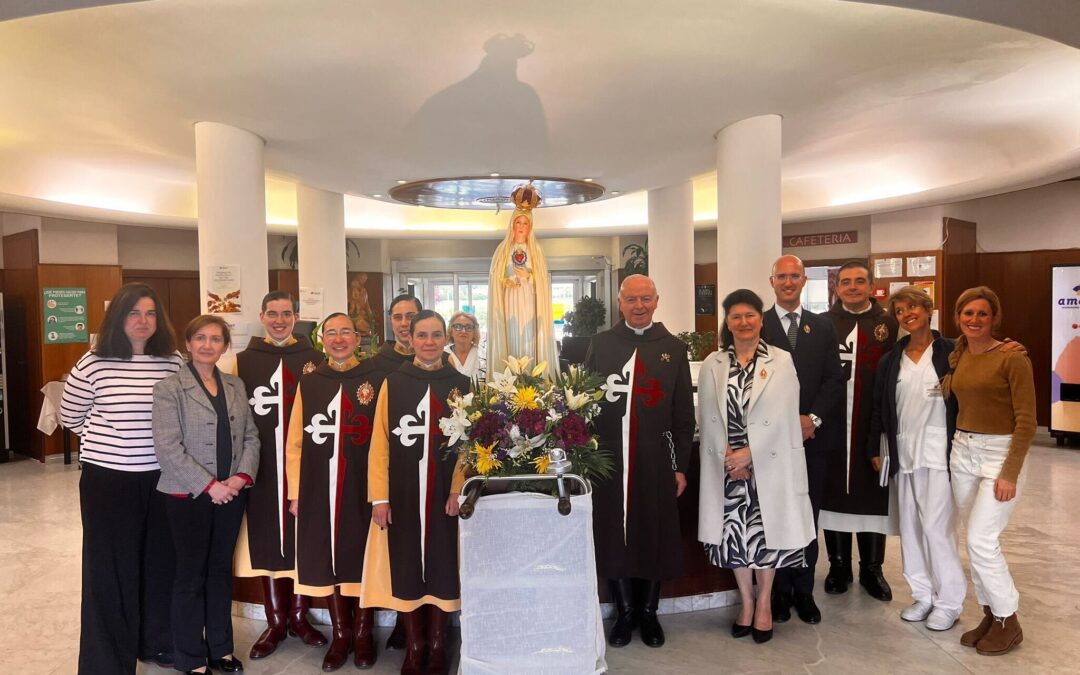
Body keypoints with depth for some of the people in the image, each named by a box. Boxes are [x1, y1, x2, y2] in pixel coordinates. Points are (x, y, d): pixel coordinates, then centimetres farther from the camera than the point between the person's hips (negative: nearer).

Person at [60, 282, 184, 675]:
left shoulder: (174, 363, 0)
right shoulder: (94, 364, -7)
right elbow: (70, 417, 6)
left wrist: (146, 440, 7)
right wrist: (110, 440, 6)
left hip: (161, 478, 3)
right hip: (107, 479, -3)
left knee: (160, 562, 14)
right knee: (110, 568, 6)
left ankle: (157, 643, 33)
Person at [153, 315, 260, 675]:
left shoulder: (235, 385, 8)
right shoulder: (169, 388, -7)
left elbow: (251, 436, 7)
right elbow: (168, 446, -15)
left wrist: (242, 476, -9)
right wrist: (208, 485, -17)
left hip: (232, 493, 4)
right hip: (190, 494, -4)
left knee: (222, 570, 14)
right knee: (191, 575, 7)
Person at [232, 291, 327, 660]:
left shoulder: (314, 358, 4)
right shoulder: (245, 360, 5)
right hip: (262, 466, 1)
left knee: (302, 539, 7)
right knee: (267, 540, 8)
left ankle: (299, 616, 25)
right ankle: (275, 621, 23)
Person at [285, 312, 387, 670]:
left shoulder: (375, 379, -2)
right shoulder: (308, 383, 7)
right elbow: (295, 442, 7)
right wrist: (295, 492, 3)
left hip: (363, 488, -2)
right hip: (320, 489, 2)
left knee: (362, 556, 7)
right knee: (328, 557, 10)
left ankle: (363, 632, 25)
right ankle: (340, 633, 27)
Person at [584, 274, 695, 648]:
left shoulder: (673, 347, 4)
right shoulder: (601, 343, 4)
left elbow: (684, 413, 4)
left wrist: (681, 465, 2)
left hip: (656, 459, 0)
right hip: (609, 458, 0)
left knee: (655, 536, 10)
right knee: (614, 535, 9)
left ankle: (648, 612, 30)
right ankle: (624, 611, 29)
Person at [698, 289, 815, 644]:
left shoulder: (781, 361, -2)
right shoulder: (712, 364, 4)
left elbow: (783, 415, -9)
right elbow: (707, 418, 1)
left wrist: (749, 453, -14)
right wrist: (728, 457, -9)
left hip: (769, 464, -2)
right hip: (727, 466, 2)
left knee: (766, 532, 7)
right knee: (734, 534, 9)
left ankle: (764, 603, 27)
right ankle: (746, 602, 28)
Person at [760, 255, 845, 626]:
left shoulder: (823, 326, 9)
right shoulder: (757, 325, 0)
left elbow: (834, 378, 4)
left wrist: (813, 419, -9)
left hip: (812, 435, 2)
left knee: (808, 516, 9)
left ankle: (804, 591, 21)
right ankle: (779, 591, 18)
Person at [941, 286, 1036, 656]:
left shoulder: (1012, 358, -12)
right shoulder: (956, 357, 7)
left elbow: (1026, 421, -14)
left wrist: (1010, 473, -17)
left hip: (1000, 454, -6)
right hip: (962, 452, 6)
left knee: (981, 540, -8)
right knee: (978, 540, 12)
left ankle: (1008, 622, 12)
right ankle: (991, 614, 25)